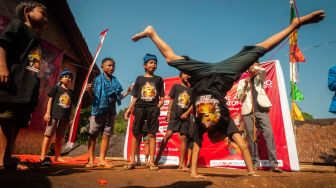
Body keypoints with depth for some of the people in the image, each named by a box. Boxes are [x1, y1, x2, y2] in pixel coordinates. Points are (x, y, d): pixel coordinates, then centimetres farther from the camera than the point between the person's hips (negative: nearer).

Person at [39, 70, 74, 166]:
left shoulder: (71, 92, 16)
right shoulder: (56, 88, 5)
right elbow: (50, 100, 0)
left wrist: (71, 118, 14)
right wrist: (48, 112, -8)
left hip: (65, 118, 4)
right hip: (54, 115, -4)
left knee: (60, 137, 9)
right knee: (48, 135, -3)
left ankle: (57, 157, 16)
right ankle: (43, 156, 0)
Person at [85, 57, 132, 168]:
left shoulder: (115, 81, 11)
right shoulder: (98, 79, 0)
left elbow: (119, 98, 12)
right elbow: (93, 97, -2)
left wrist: (127, 92, 1)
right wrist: (89, 91, -21)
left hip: (111, 112, 4)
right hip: (98, 110, -4)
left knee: (107, 135, 5)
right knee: (93, 135, 1)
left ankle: (102, 159, 13)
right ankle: (91, 160, 11)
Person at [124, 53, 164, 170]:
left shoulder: (158, 79, 12)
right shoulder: (139, 78, 12)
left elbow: (161, 98, 10)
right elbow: (135, 97, 10)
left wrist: (157, 107, -6)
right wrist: (129, 109, 0)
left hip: (153, 109, 0)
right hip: (139, 108, 1)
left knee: (152, 134, -2)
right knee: (136, 134, 2)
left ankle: (151, 161, 4)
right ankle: (132, 160, 10)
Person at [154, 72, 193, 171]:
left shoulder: (192, 90, 15)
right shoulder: (176, 86, 10)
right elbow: (171, 100, 6)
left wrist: (187, 113, -5)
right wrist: (169, 112, -3)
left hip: (185, 116, 3)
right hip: (175, 114, -2)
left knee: (183, 138, 0)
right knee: (168, 134, -15)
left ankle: (181, 164, 5)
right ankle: (157, 157, -5)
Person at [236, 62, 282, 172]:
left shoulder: (259, 79, 20)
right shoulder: (242, 82, 17)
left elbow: (264, 71, -2)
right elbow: (239, 98, 7)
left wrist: (255, 67, 12)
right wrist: (245, 86, -3)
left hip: (261, 110, 1)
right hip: (248, 111, 0)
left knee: (269, 134, -11)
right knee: (251, 137, 0)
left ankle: (274, 164, -8)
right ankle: (255, 163, 10)